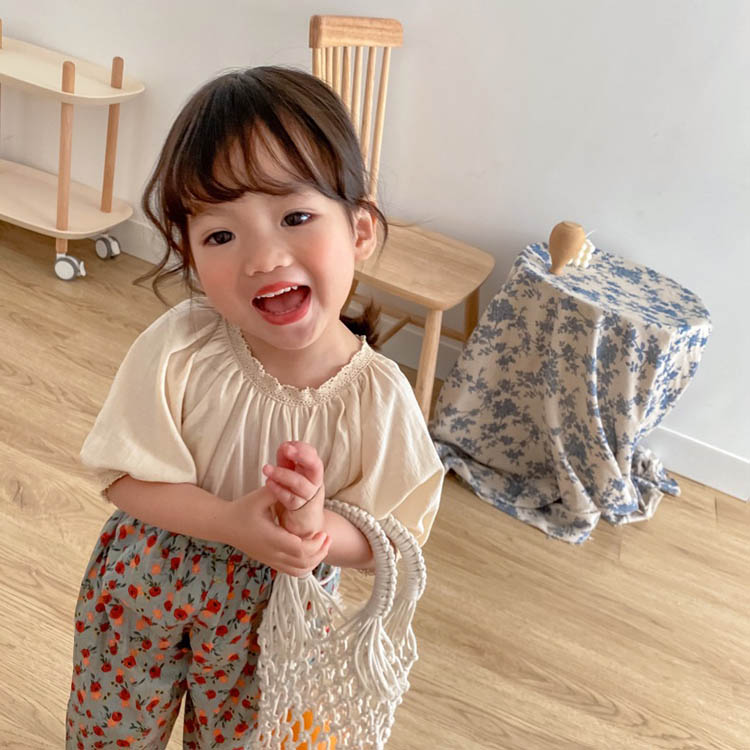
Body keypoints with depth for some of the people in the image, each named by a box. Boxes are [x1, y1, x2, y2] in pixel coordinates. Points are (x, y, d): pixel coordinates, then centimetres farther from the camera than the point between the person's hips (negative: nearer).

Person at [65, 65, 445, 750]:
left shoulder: (378, 394, -25)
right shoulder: (179, 348, -25)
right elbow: (125, 477, -17)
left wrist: (318, 527, -37)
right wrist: (230, 522, -33)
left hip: (275, 607, 0)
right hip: (147, 578, 1)